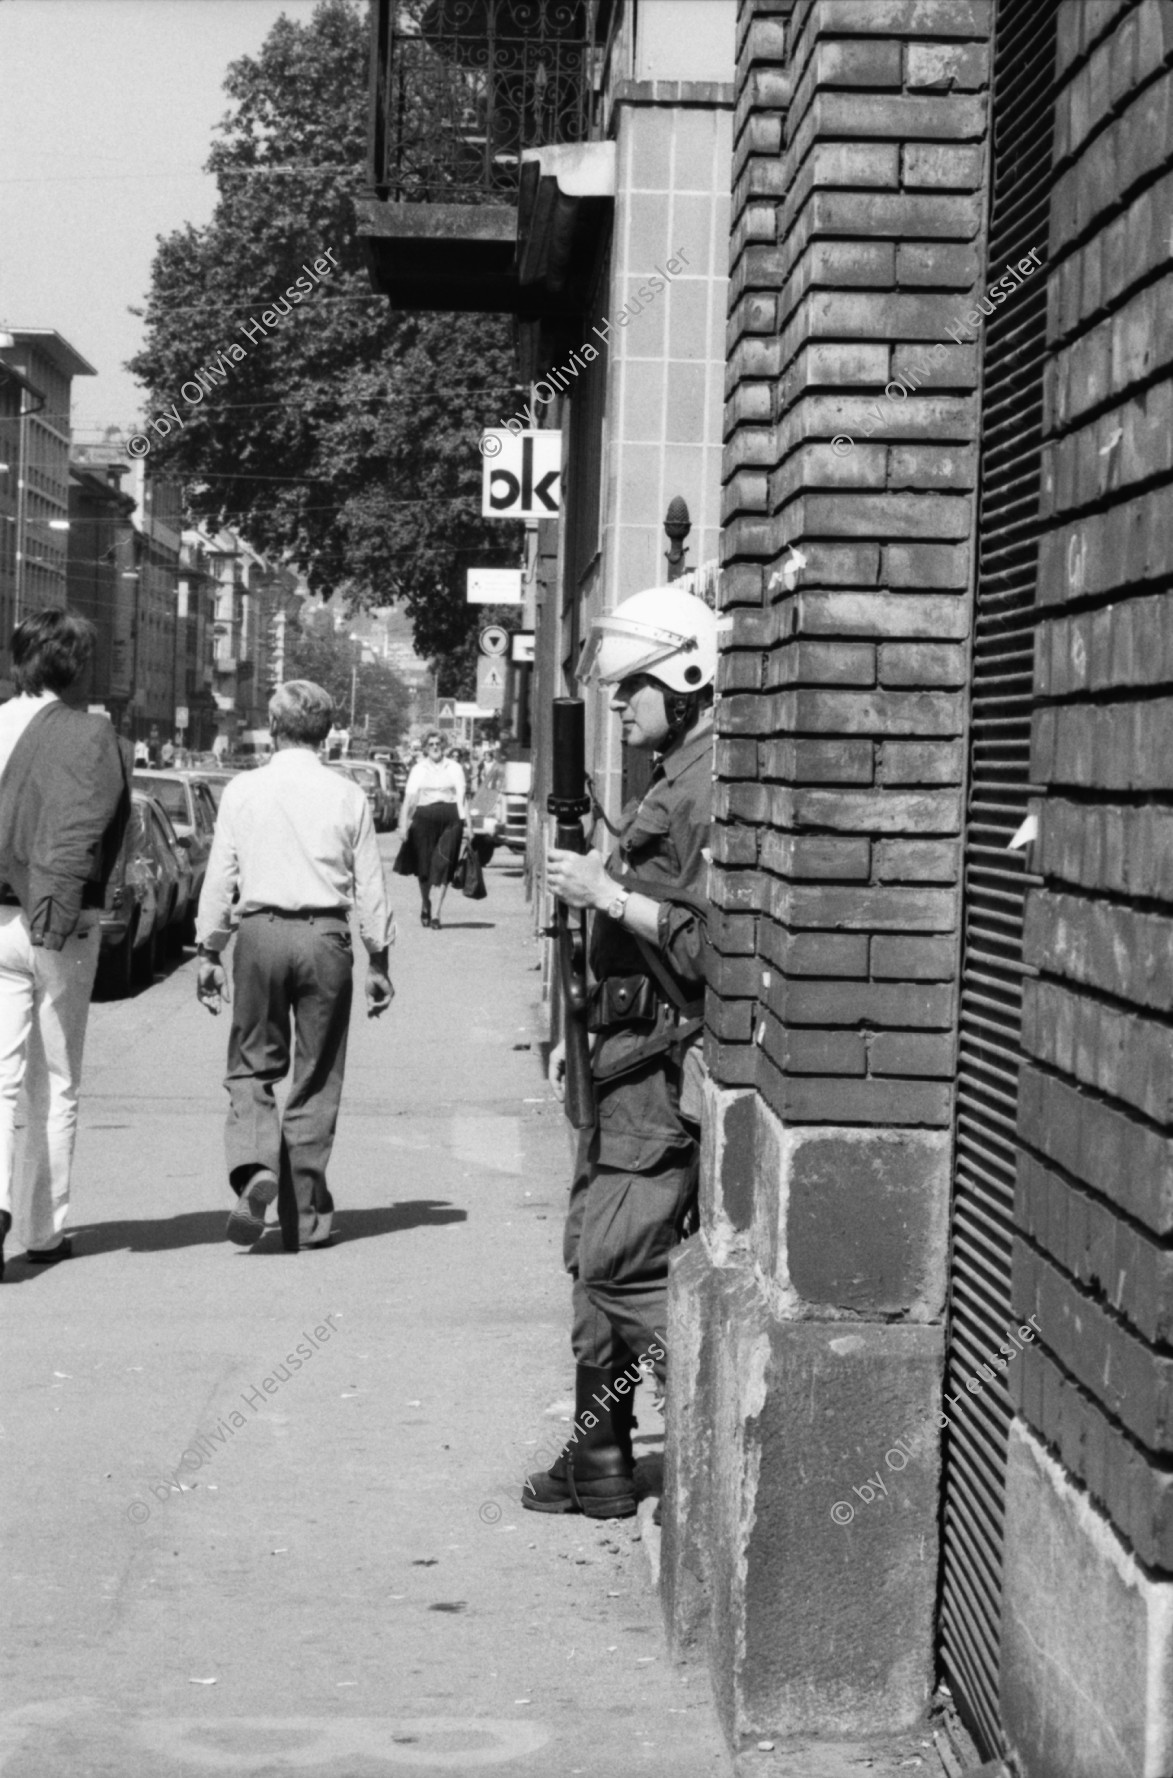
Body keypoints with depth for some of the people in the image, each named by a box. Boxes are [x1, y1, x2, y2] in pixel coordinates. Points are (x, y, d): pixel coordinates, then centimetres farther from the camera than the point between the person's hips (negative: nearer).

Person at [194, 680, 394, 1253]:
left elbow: (219, 877, 4)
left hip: (260, 933, 0)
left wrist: (209, 953, 11)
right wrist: (378, 961, 11)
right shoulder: (347, 795, 1)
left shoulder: (242, 790, 2)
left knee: (252, 1065, 11)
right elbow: (370, 888, 3)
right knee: (317, 1079, 8)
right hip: (325, 937, 0)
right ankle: (305, 1216, 12)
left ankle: (253, 1166, -16)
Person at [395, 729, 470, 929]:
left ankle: (435, 913, -9)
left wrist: (467, 823, 1)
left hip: (450, 818, 0)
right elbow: (409, 798, 4)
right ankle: (426, 907, 26)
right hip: (424, 817, 0)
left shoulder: (454, 768, 12)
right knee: (424, 866, 3)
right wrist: (403, 825, -5)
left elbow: (462, 797, 9)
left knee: (442, 866, -9)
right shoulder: (418, 769, 10)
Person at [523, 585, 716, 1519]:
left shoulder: (714, 786, -16)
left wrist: (606, 892, -19)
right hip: (633, 1059, 10)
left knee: (623, 1263, -12)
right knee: (594, 1254, 14)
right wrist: (587, 1029, 24)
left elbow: (710, 942, -25)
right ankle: (600, 1459, 24)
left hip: (670, 1069, -10)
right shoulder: (671, 782, 17)